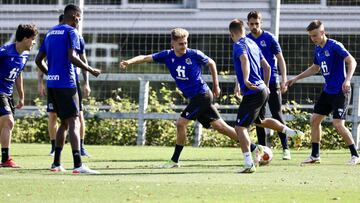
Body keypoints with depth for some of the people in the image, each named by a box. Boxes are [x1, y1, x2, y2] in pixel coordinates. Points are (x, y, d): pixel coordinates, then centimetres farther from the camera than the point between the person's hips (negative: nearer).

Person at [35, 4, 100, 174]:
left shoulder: (50, 33, 18)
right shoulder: (71, 32, -6)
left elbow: (38, 60, 19)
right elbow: (72, 57, -19)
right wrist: (91, 70, -11)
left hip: (52, 84, 8)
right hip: (66, 84, -8)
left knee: (64, 122, 18)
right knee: (73, 122, -11)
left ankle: (56, 163, 17)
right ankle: (78, 165, -20)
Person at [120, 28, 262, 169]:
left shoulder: (194, 55, -10)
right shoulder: (167, 56, 2)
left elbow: (211, 63, 6)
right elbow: (145, 58, -3)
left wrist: (216, 86, 11)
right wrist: (129, 62, -18)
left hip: (201, 95, -6)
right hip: (194, 98, 6)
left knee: (181, 123, -11)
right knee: (220, 126, 8)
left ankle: (175, 160, 1)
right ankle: (253, 149, 14)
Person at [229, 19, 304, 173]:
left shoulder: (238, 45, -9)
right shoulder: (252, 43, 16)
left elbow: (244, 59, -32)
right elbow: (266, 66, 23)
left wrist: (246, 80, -41)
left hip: (253, 92, -9)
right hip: (263, 90, 9)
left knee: (240, 127, -9)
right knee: (259, 121, 33)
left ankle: (249, 164, -17)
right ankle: (292, 133, 35)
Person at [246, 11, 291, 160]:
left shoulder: (269, 38, -5)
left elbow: (280, 59, -2)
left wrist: (284, 80, -10)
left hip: (272, 82, -3)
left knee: (277, 115, -6)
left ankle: (285, 148, -3)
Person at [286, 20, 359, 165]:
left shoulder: (334, 46, -16)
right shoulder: (318, 49, 10)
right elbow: (315, 68, 27)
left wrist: (347, 80, -37)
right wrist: (297, 78, 26)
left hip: (340, 92, -9)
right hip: (327, 91, 9)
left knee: (338, 124, -16)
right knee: (314, 119, 7)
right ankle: (315, 155, 17)